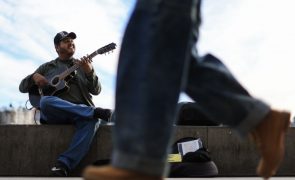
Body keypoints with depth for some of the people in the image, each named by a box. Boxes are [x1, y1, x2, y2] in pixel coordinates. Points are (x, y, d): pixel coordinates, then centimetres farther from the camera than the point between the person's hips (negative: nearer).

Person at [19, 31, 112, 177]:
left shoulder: (82, 65, 22)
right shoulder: (47, 67, 21)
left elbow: (96, 91, 9)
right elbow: (22, 87, 21)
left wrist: (89, 72, -11)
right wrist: (34, 77, -1)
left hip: (80, 112, 0)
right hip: (54, 113, 0)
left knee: (92, 120, -37)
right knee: (46, 101, -37)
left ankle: (63, 165, -41)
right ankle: (95, 111, -31)